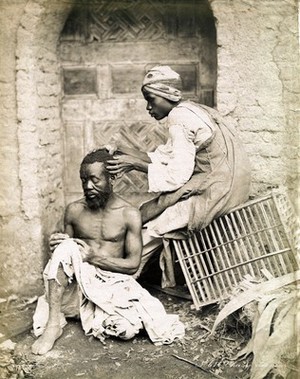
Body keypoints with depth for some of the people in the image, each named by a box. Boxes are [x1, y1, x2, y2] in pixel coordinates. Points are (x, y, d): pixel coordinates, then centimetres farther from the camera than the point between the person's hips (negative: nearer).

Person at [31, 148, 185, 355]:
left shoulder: (129, 214, -5)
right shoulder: (74, 210, 2)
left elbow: (133, 264, -5)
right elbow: (67, 247, 13)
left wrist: (95, 257, -17)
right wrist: (57, 245, -12)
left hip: (113, 282, -1)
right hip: (80, 280, 2)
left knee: (128, 328, -30)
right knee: (65, 248, -31)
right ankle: (53, 323, -26)